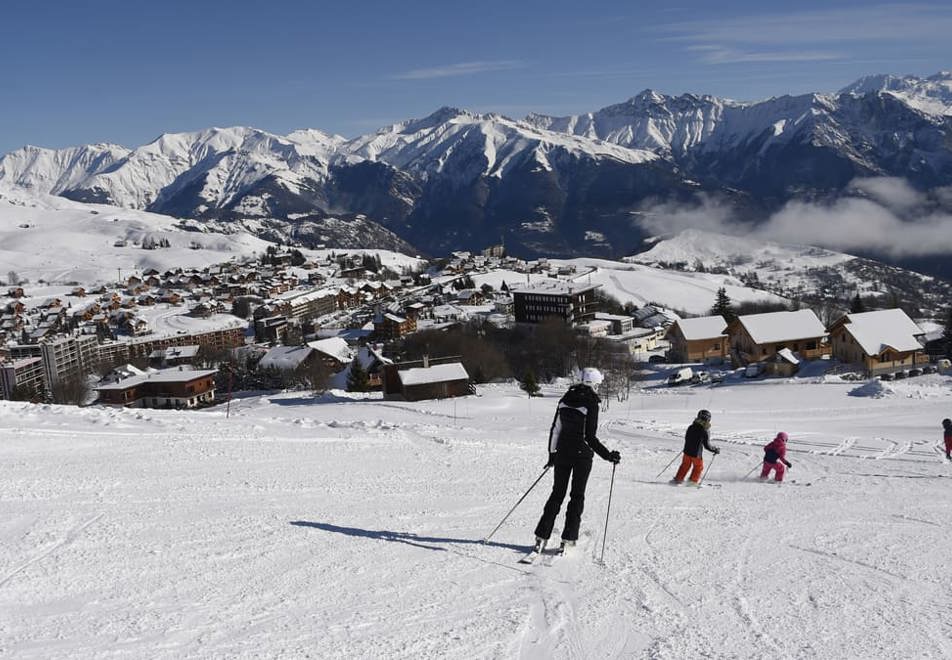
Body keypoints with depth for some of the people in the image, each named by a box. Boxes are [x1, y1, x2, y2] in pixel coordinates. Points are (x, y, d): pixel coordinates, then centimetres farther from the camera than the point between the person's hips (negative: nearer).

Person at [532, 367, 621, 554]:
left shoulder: (565, 399, 4)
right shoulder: (591, 403, -13)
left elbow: (555, 429, 7)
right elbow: (590, 436, -17)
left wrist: (552, 453, 16)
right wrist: (607, 455, -12)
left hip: (562, 453, 5)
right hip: (582, 455, -5)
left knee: (557, 493, 12)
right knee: (577, 495, 7)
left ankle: (541, 536, 9)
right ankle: (568, 538, 4)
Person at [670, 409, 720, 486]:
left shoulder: (690, 428, -1)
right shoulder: (704, 432, -18)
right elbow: (707, 446, -15)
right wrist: (715, 450, -1)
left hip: (687, 451, 5)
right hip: (696, 454, -5)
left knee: (685, 465, 21)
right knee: (699, 467, 18)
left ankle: (678, 479, 22)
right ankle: (693, 481, 21)